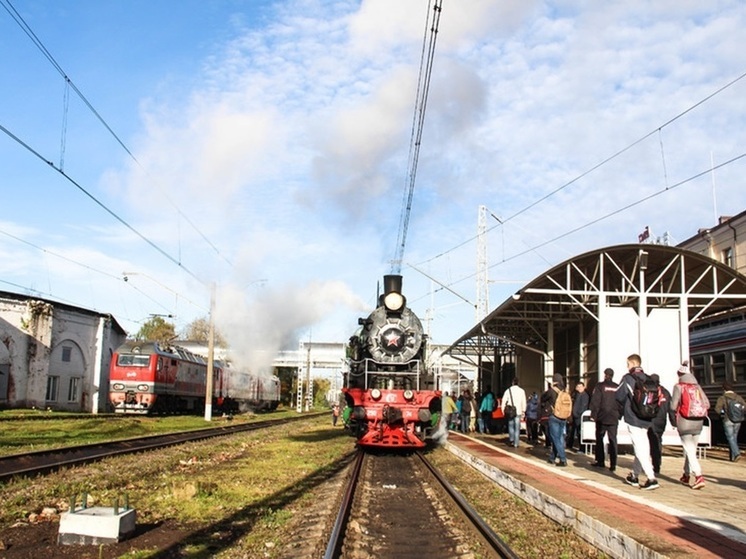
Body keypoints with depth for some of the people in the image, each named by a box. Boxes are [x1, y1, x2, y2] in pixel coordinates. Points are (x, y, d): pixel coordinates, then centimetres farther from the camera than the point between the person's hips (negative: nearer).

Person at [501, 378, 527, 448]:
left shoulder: (508, 390, -1)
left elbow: (504, 401, -2)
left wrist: (503, 410, 6)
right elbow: (524, 402, 1)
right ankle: (516, 443, 3)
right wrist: (523, 411, 11)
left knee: (511, 426, 15)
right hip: (518, 411, 0)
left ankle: (511, 440, 4)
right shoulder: (521, 391, -1)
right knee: (517, 428, 4)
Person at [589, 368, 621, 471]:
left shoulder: (600, 386, -5)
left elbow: (595, 401, -9)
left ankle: (600, 461, 11)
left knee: (599, 439, 10)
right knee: (613, 440, 3)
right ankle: (613, 464, -2)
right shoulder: (617, 387, 5)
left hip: (602, 417, -3)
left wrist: (593, 415, -5)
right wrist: (619, 415, 15)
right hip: (614, 418, 3)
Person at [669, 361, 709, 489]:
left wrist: (673, 421, 2)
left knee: (690, 451, -4)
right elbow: (707, 404, 2)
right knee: (691, 450, 16)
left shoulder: (679, 387, -7)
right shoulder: (698, 387, 7)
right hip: (697, 423, 5)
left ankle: (699, 476, -17)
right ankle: (686, 475, 26)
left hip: (684, 424, -5)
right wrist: (698, 415, 14)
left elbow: (673, 406, -12)